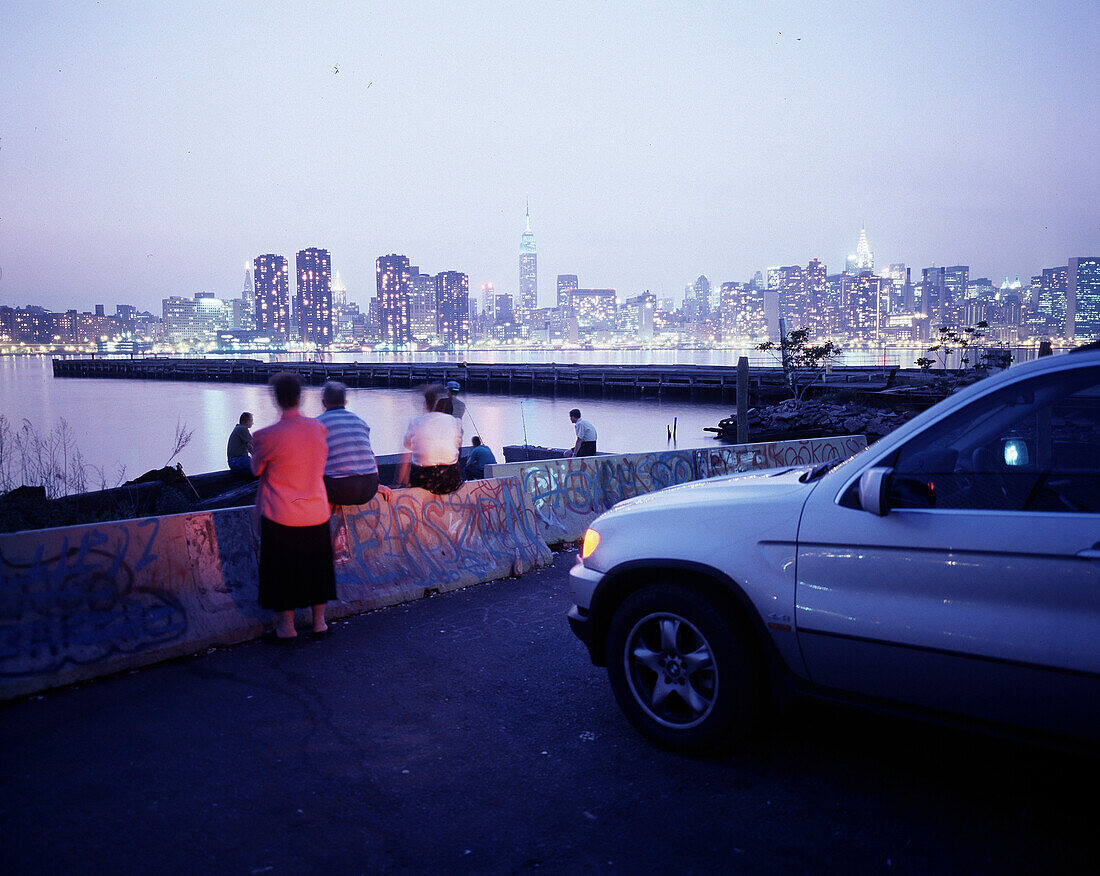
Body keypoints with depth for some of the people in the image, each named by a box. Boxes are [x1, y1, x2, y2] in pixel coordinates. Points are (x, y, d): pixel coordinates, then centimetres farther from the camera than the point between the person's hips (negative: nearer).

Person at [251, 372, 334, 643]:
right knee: (316, 567, 18)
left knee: (283, 570, 11)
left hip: (281, 516, -4)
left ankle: (287, 627, 20)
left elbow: (256, 470, -1)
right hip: (316, 513, 4)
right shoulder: (319, 428, -4)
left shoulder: (267, 437, -17)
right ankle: (319, 621, 28)